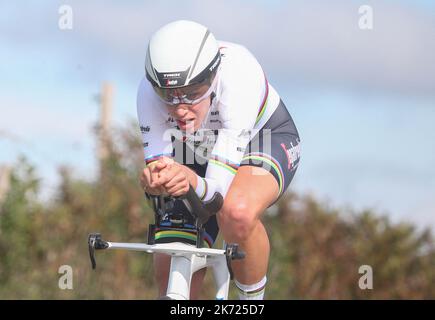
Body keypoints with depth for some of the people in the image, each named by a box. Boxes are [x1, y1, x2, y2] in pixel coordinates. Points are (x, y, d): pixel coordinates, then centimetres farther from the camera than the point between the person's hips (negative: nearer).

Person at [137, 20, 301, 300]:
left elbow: (222, 185, -41)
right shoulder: (150, 90, -30)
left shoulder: (240, 72, -39)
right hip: (198, 155, 4)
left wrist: (197, 185, -63)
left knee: (237, 212, -38)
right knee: (170, 278, -6)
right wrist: (154, 180, -52)